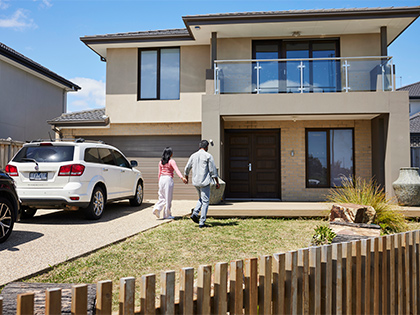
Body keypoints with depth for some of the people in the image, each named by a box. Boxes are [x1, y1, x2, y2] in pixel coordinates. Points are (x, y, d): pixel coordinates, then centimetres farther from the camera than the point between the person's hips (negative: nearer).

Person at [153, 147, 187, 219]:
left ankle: (157, 208, -8)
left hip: (162, 179, 6)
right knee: (168, 198, 3)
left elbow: (159, 173, 14)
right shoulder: (171, 161, -8)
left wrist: (159, 182, 23)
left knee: (162, 197, 15)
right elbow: (176, 170, -22)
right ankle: (167, 215, 9)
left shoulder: (161, 162, 9)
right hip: (168, 179, -6)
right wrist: (182, 177, -32)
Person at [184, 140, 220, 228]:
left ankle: (195, 213, 5)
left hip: (195, 182, 6)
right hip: (205, 182, -5)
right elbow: (213, 170, -9)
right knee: (205, 201, 2)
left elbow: (187, 169, 14)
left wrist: (186, 178, 32)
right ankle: (202, 222, 0)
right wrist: (217, 182, -3)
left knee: (201, 199, 24)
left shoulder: (193, 156, 8)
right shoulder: (208, 156, -6)